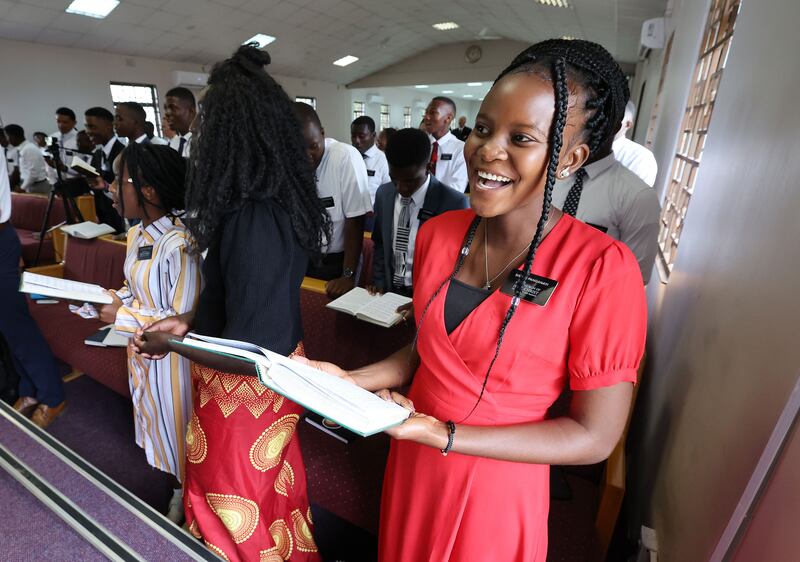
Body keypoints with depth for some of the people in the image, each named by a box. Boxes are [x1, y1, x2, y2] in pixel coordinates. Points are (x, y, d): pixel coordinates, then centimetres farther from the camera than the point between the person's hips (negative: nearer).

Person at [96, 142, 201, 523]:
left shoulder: (179, 246, -28)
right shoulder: (137, 235, 1)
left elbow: (184, 321, -27)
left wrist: (123, 315, -21)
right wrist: (111, 299, -5)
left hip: (169, 358, -9)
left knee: (177, 434, 14)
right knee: (157, 428, 26)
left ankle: (186, 506, 41)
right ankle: (176, 492, 51)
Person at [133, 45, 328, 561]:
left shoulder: (252, 221, -31)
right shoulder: (283, 202, -3)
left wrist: (173, 344, -12)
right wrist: (190, 320, 5)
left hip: (246, 389, -8)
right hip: (277, 377, 8)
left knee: (235, 503, 20)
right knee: (271, 482, 29)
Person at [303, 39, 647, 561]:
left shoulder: (603, 268, -24)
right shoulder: (437, 233, -8)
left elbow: (595, 436, -19)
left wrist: (438, 434, -24)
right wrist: (351, 380, -11)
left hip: (496, 491, -4)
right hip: (412, 467, 5)